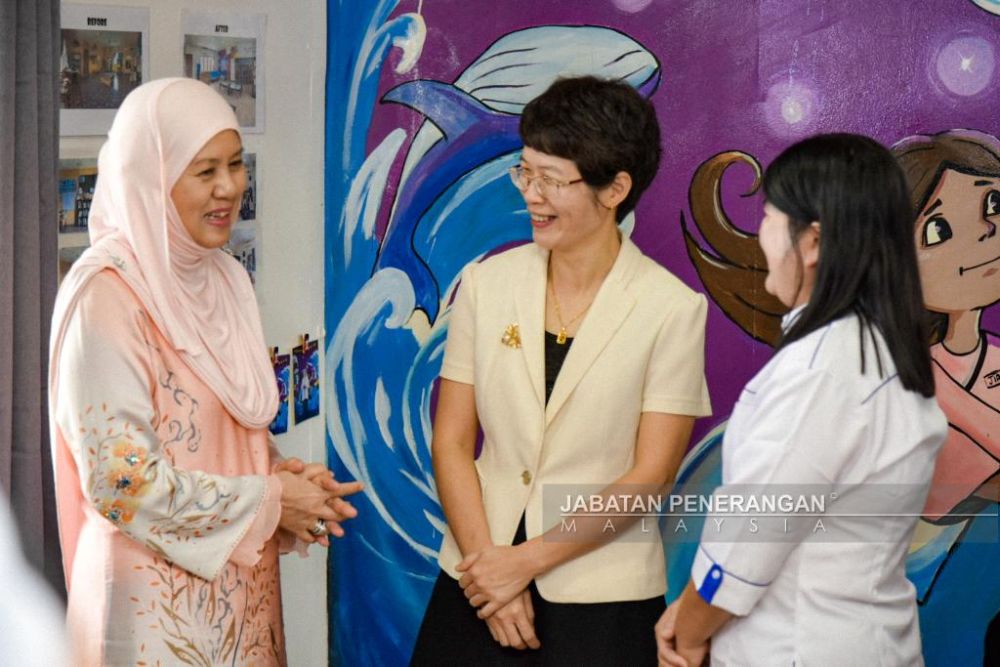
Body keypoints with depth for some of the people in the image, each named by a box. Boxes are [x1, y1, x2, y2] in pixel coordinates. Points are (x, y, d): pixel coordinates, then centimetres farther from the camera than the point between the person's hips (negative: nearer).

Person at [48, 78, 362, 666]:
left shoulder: (223, 276, 7)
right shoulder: (108, 292, -17)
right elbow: (119, 477, -20)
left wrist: (280, 474, -3)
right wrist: (267, 503, -13)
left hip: (241, 582, 7)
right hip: (158, 596, -7)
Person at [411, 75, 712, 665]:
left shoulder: (672, 309, -9)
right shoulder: (486, 284, 0)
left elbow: (651, 475, -10)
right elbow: (451, 441, 1)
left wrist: (526, 559, -12)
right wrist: (487, 561, -10)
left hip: (601, 597, -2)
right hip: (477, 582, 3)